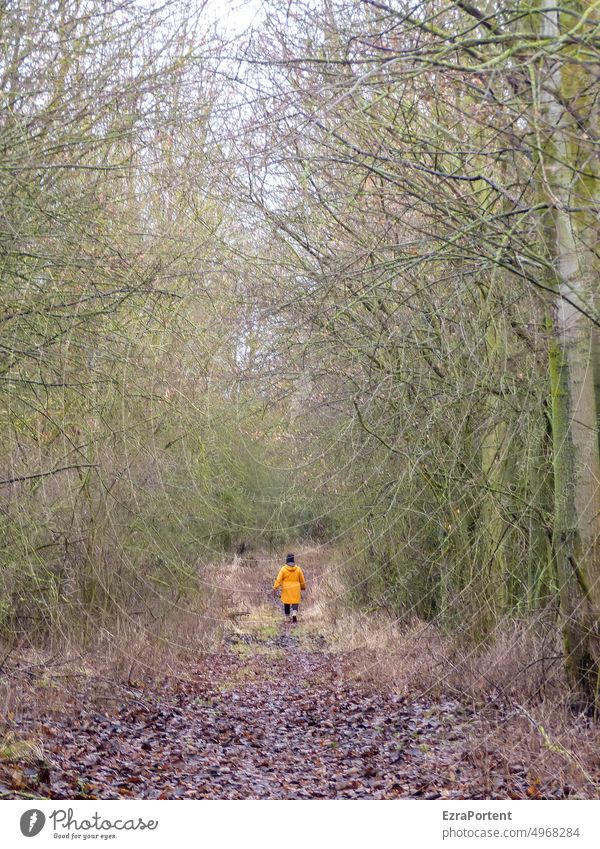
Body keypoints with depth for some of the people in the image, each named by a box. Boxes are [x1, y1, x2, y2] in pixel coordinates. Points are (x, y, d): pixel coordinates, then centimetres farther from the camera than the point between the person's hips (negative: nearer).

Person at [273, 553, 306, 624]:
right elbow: (302, 580, 8)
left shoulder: (283, 569, -8)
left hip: (286, 589, 0)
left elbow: (278, 579, -12)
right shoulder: (298, 569, -3)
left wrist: (275, 587, -11)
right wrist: (303, 587, 24)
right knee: (295, 602, 5)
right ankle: (294, 614, -20)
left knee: (287, 603, 12)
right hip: (295, 589, 0)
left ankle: (287, 618, 18)